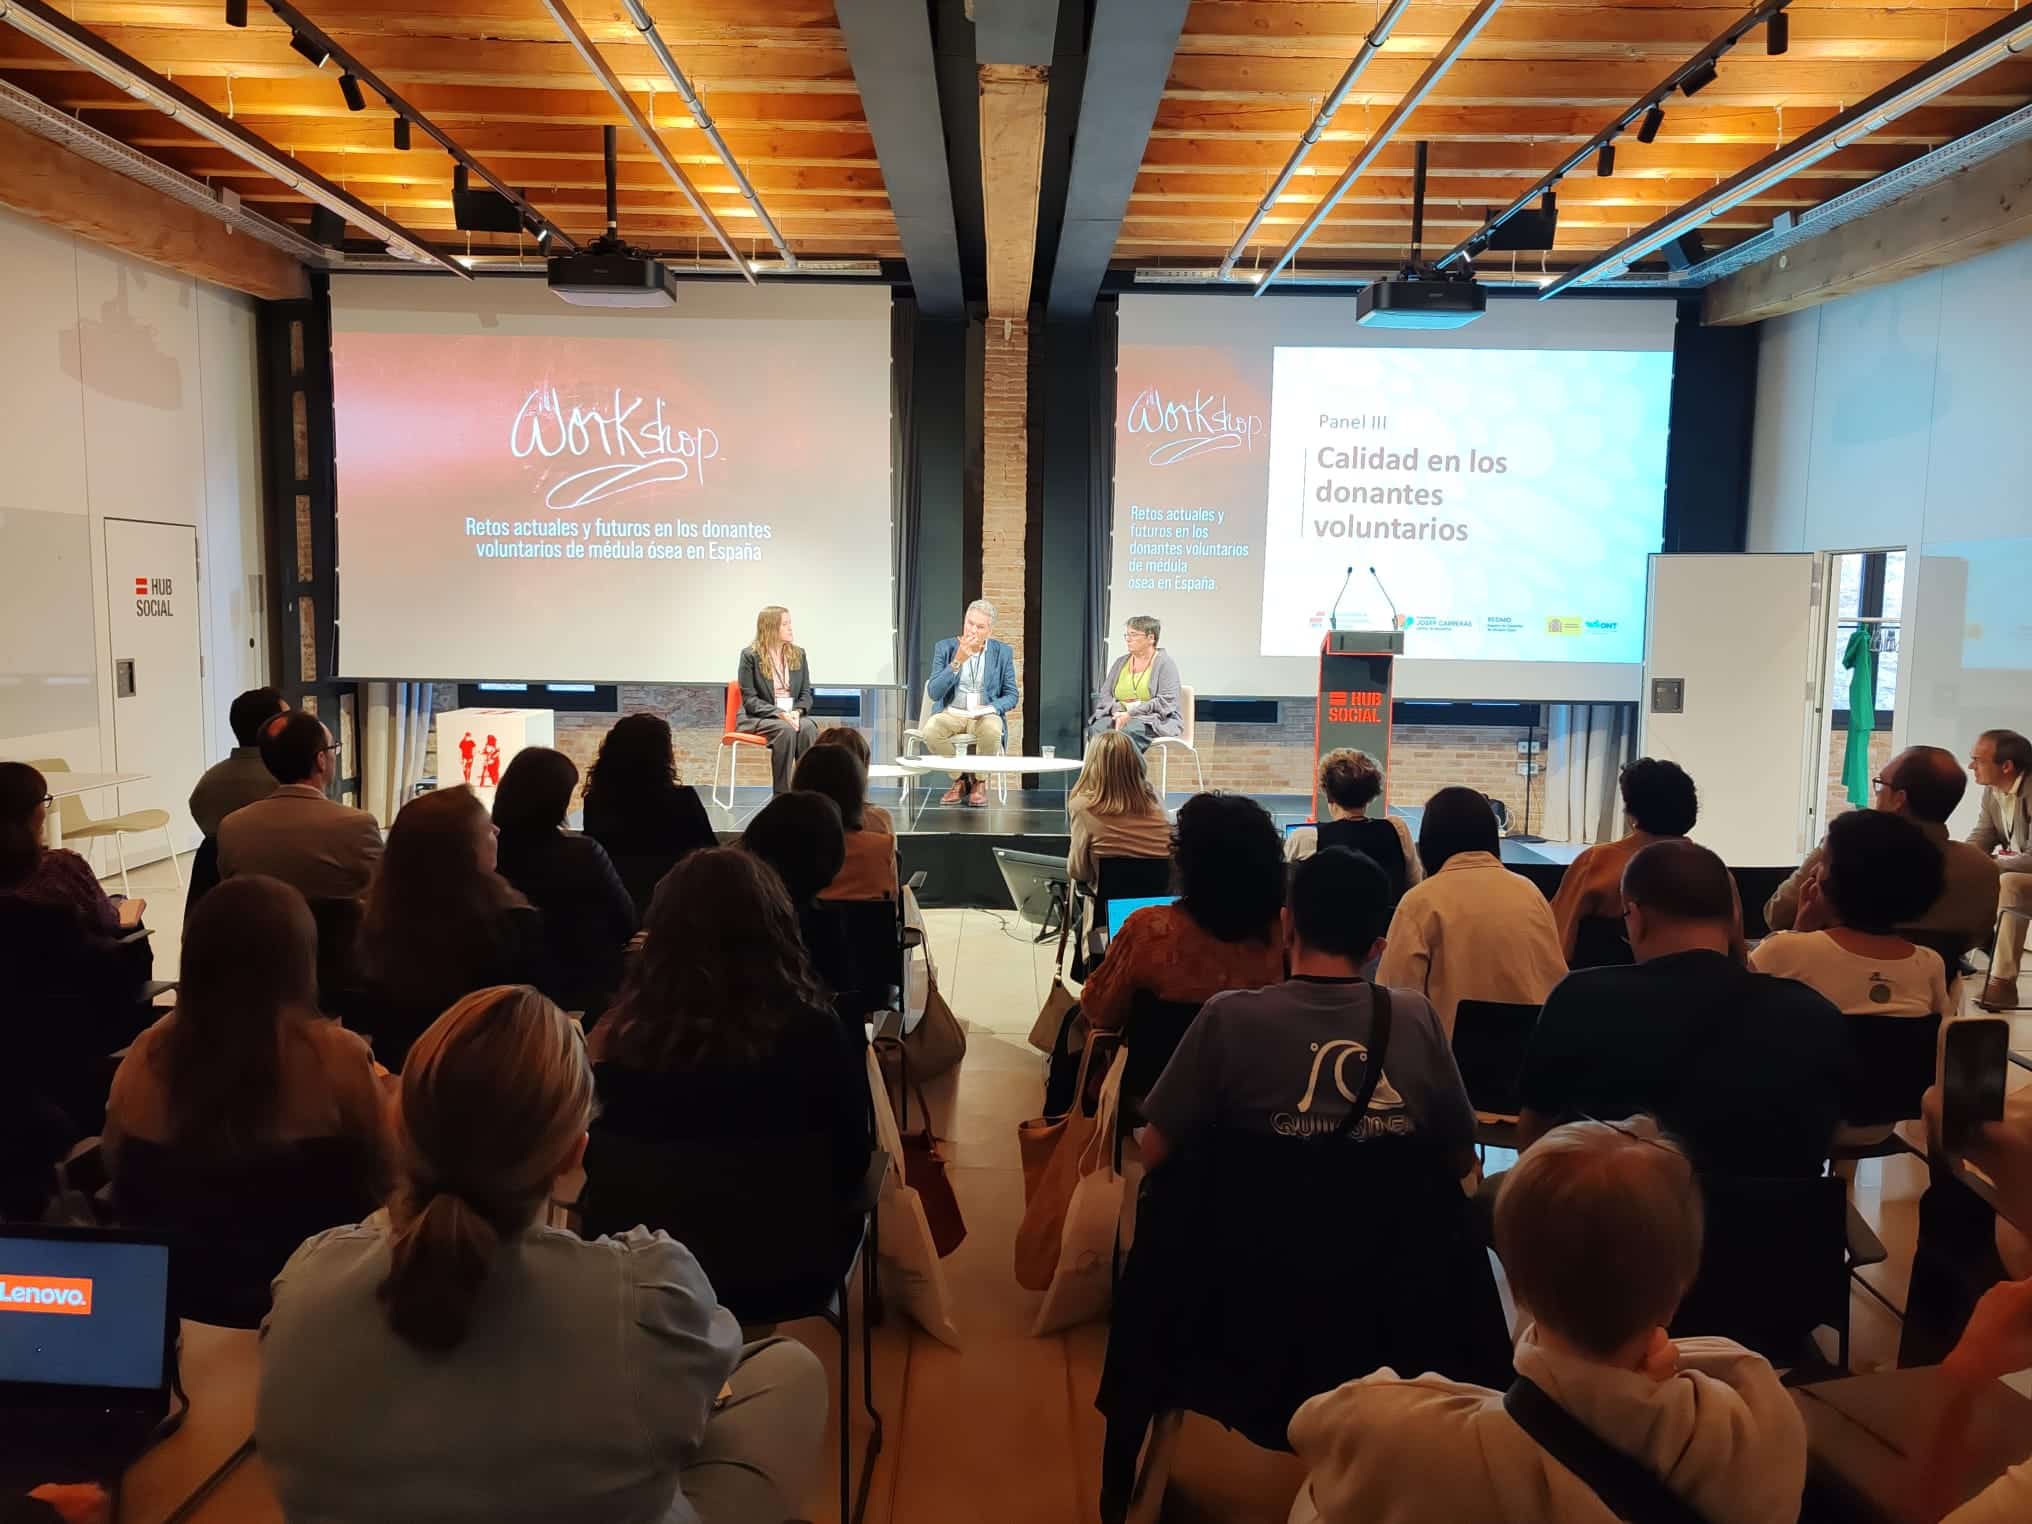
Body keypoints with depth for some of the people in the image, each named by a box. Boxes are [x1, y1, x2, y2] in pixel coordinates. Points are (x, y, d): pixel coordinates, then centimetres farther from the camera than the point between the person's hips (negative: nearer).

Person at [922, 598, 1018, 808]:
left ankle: (978, 780, -7)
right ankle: (961, 778, -7)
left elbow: (1011, 696, 6)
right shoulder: (944, 648, -2)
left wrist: (990, 708, -16)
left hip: (985, 714, 0)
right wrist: (957, 662, -21)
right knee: (931, 729, -32)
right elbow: (933, 693, -9)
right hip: (951, 713, 1)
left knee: (992, 731, -36)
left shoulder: (1003, 653, 2)